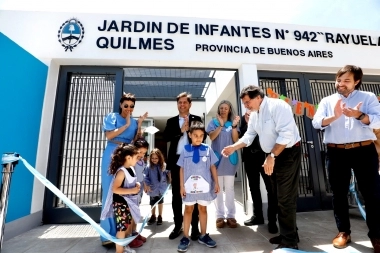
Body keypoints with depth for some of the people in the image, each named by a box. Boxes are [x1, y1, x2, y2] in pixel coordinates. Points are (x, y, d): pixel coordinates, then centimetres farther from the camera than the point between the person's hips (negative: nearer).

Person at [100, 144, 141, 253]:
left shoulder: (131, 169, 4)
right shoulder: (121, 171, -23)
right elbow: (115, 189, -29)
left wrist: (137, 185, 2)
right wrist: (132, 190, -30)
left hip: (129, 202, 9)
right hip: (121, 203, -9)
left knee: (129, 224, 20)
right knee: (122, 227, 2)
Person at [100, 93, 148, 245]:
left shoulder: (134, 122, 14)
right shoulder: (112, 117, 4)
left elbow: (136, 141, 8)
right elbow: (109, 135, -9)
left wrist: (139, 125, -1)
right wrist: (126, 125, -9)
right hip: (113, 154, -4)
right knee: (110, 191, -2)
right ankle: (108, 234, 7)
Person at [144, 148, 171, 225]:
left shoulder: (164, 165, -12)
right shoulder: (148, 167, -13)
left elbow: (168, 173, -3)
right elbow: (145, 177, -11)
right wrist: (146, 185, -17)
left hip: (161, 188, 1)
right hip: (153, 189, 0)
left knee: (160, 202, 19)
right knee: (153, 203, 16)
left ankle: (160, 216, 39)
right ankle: (153, 216, 40)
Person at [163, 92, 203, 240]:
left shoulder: (196, 119, 6)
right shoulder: (171, 121, 12)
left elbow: (202, 136, -3)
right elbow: (166, 137, -2)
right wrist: (181, 130, -11)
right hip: (176, 160, 3)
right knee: (176, 194, 9)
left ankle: (195, 226, 18)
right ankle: (178, 225, 23)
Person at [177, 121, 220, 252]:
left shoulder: (207, 149, -4)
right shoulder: (185, 150, -4)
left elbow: (213, 167, 1)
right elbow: (182, 168, -1)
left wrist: (216, 183, 1)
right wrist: (182, 186, -2)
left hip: (204, 185, 1)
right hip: (189, 186, 0)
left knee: (203, 209, 16)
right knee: (188, 209, 12)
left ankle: (203, 235, 33)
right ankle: (185, 237, 26)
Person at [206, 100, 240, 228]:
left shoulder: (233, 123, 8)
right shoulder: (213, 122, 6)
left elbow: (236, 140, -2)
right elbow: (212, 137, -9)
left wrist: (234, 126, -14)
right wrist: (221, 125, -19)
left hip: (230, 158, 1)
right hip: (217, 157, 0)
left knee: (230, 188, 5)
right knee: (217, 188, 5)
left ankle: (230, 216, 14)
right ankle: (220, 216, 14)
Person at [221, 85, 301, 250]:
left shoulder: (277, 106, -18)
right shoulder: (254, 114, 7)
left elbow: (286, 134, -26)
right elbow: (249, 136, 8)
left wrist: (271, 156, -24)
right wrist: (233, 147, -6)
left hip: (288, 153, -8)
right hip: (272, 156, 9)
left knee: (285, 198, -3)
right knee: (280, 197, 16)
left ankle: (289, 241, 14)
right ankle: (288, 234, 33)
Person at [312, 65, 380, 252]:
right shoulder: (327, 101, 9)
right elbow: (316, 122, -5)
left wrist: (359, 115, -24)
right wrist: (334, 116, -23)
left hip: (364, 151, -1)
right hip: (336, 153, 1)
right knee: (339, 193, 9)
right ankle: (343, 232, 24)